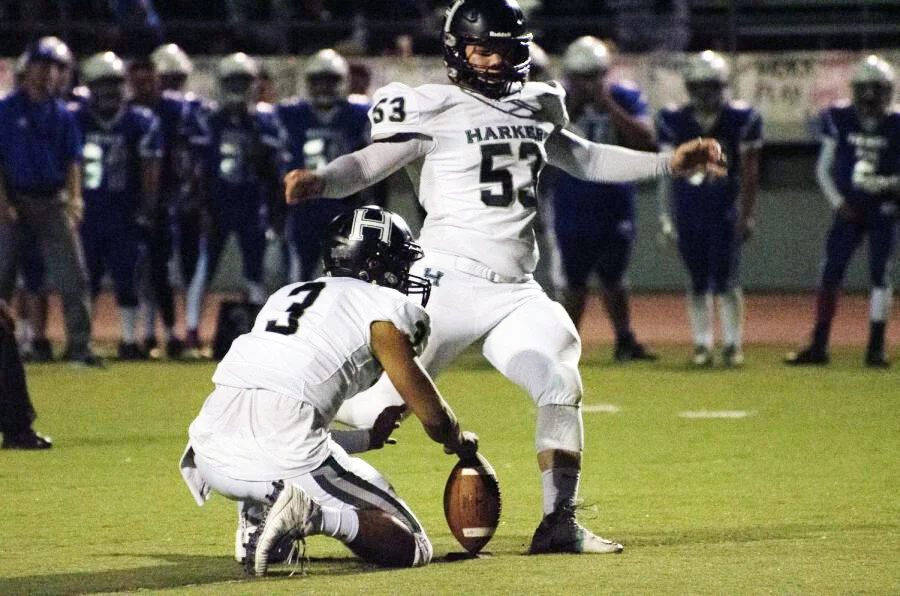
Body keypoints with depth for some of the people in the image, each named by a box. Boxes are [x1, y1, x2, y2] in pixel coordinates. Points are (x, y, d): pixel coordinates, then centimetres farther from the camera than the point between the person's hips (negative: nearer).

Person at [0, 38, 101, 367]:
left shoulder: (62, 115, 9)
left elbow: (72, 161, 8)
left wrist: (74, 198, -8)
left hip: (52, 201, 3)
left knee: (73, 276, -4)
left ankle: (79, 345, -2)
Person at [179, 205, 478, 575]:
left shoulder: (287, 295, 27)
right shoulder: (383, 308, 8)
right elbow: (432, 416, 8)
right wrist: (461, 444, 32)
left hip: (215, 460, 5)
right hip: (288, 458, -5)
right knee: (412, 547, 7)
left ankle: (256, 511, 11)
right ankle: (316, 515, -18)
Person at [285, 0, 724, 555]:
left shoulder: (533, 110, 15)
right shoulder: (434, 111, -4)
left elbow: (586, 159, 29)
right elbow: (370, 162, -11)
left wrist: (667, 162, 24)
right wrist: (320, 181, -31)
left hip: (517, 294, 6)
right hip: (449, 281, -6)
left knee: (562, 387, -9)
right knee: (379, 406, -8)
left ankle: (560, 523, -1)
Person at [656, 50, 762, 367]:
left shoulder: (741, 119, -4)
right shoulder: (673, 121, 2)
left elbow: (750, 172, -1)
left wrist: (748, 214, -4)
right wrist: (665, 216, 4)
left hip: (725, 208, -2)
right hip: (688, 208, 2)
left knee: (726, 279, -6)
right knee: (697, 281, 5)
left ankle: (733, 343, 4)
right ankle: (702, 344, 13)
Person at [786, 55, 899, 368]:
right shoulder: (840, 120, -2)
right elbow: (824, 168, 5)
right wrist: (838, 202, -6)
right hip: (849, 210, 1)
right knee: (830, 273, -2)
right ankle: (818, 345, 3)